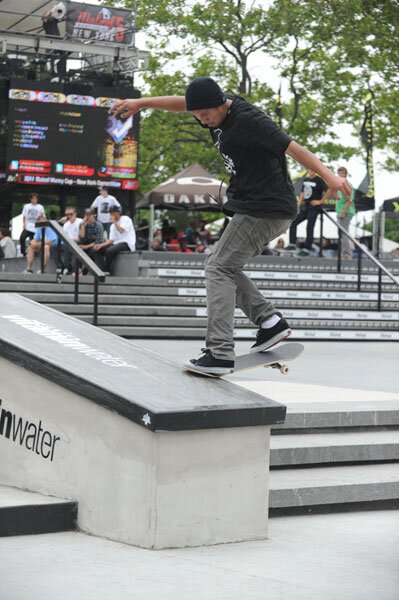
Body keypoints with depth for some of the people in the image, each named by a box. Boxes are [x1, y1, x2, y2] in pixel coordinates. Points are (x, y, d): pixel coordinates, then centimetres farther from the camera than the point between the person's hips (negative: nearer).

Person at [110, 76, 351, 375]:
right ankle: (269, 320, 6)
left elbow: (292, 147, -26)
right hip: (254, 207, 10)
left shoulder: (249, 120, -19)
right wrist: (140, 102, 23)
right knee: (219, 265, 16)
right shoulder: (217, 109, 8)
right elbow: (181, 103, 25)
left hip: (265, 209, -10)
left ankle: (220, 353, -18)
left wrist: (328, 175, -34)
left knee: (220, 269, -13)